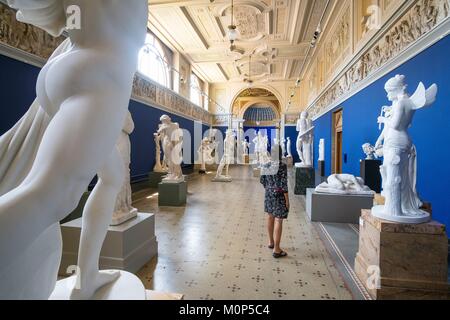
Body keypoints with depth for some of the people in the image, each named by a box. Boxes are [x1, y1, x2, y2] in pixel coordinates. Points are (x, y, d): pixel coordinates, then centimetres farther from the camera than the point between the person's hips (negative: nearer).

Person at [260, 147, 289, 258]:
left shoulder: (266, 165, 2)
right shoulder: (282, 165, -17)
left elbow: (262, 180, 8)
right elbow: (284, 184, -18)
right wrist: (287, 200, -12)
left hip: (268, 194, 7)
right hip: (279, 195, -7)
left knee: (270, 217, 19)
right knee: (278, 221, -1)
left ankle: (271, 242, 36)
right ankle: (277, 250, 4)